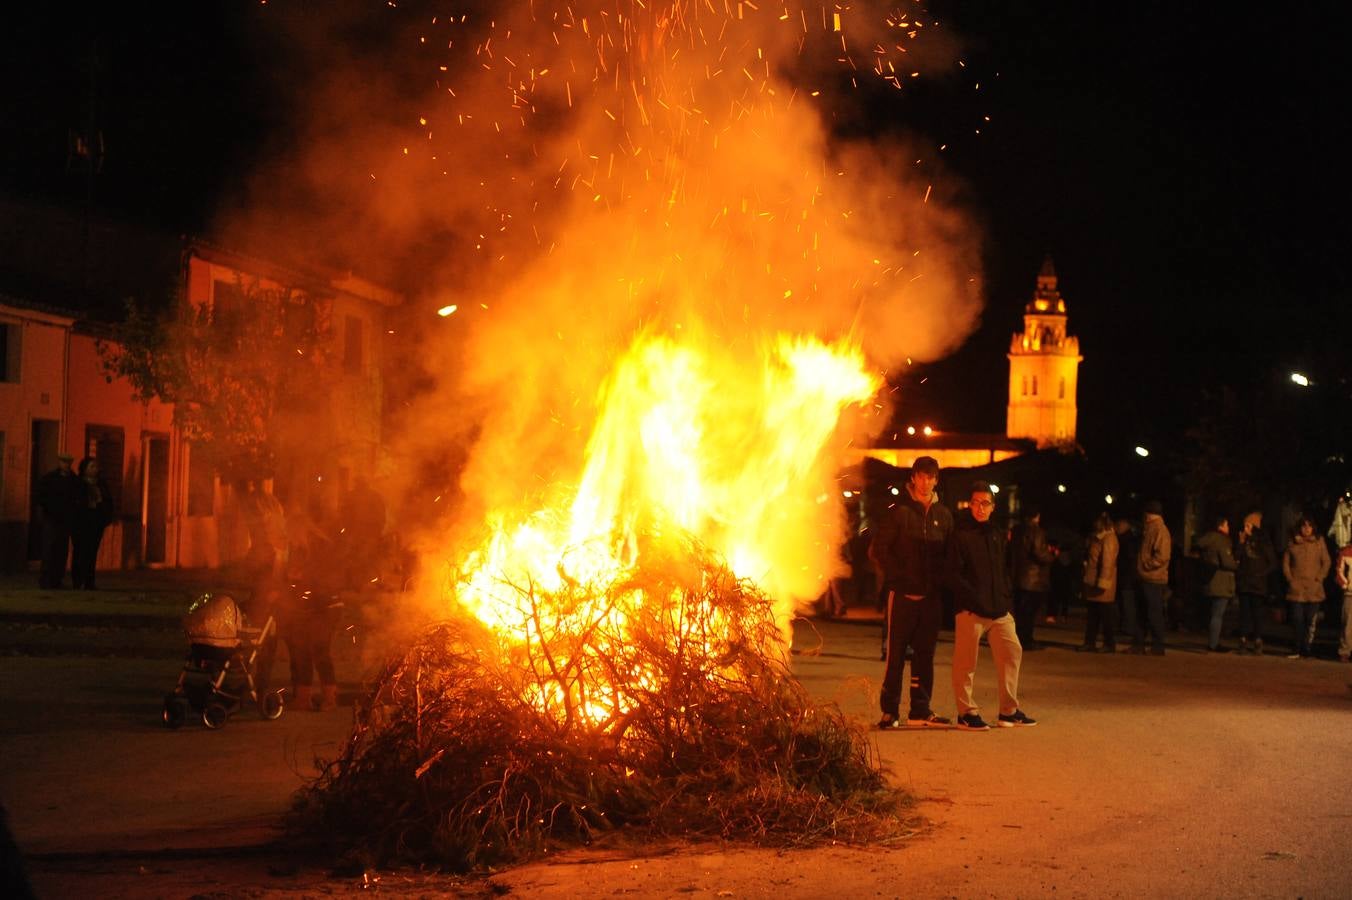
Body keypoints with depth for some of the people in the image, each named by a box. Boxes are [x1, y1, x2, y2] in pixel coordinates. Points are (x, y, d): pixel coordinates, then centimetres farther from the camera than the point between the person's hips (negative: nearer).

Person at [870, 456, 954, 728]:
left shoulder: (943, 515, 11)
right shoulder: (899, 511, -2)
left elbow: (950, 554, 15)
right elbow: (878, 549, -4)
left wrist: (941, 581, 0)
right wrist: (897, 578, -10)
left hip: (932, 595, 4)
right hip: (903, 593, -4)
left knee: (925, 654, 8)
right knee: (896, 653, -2)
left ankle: (920, 711, 14)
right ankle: (890, 711, 3)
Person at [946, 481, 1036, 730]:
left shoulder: (997, 535, 16)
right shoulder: (961, 535, -6)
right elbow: (952, 574, -11)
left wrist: (1006, 599, 9)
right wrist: (975, 599, -17)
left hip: (999, 610, 7)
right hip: (970, 611, -7)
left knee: (1012, 653, 7)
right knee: (966, 663, -2)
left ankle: (1009, 711, 17)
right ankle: (966, 713, 8)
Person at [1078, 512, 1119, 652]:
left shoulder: (1109, 539, -14)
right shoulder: (1098, 538, 16)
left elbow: (1108, 562, -21)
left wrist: (1102, 583, -24)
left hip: (1103, 587, -10)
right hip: (1092, 583, 10)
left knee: (1107, 616, -2)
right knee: (1092, 616, 12)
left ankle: (1110, 644, 3)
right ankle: (1090, 642, 17)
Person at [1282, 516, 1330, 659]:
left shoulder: (1319, 542, 6)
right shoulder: (1292, 544, 9)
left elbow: (1327, 562, 6)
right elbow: (1285, 563, 11)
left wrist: (1319, 579, -3)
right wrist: (1290, 579, 0)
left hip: (1313, 589, -1)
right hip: (1296, 588, 1)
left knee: (1311, 621, -4)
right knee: (1297, 619, -3)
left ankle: (1306, 650, 0)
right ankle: (1296, 650, 3)